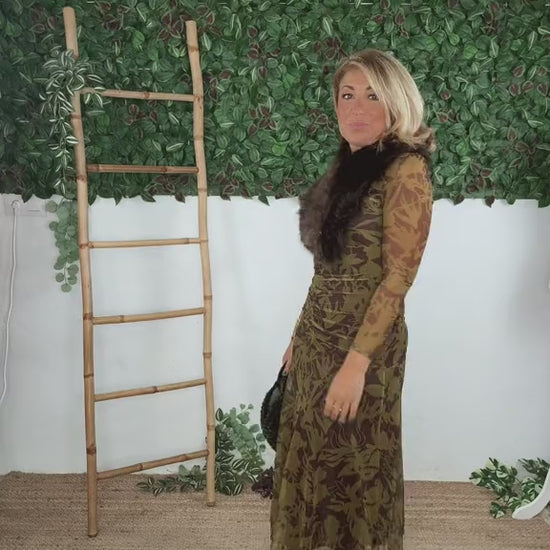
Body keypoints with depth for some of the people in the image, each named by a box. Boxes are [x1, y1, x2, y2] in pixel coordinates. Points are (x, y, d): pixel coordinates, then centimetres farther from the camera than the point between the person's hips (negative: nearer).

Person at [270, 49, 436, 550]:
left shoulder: (406, 170, -14)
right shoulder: (347, 164, 9)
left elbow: (398, 277, -18)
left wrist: (356, 362, -20)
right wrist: (300, 337, 15)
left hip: (361, 345, -7)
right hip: (317, 339, 8)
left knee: (352, 470, 8)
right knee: (310, 463, 19)